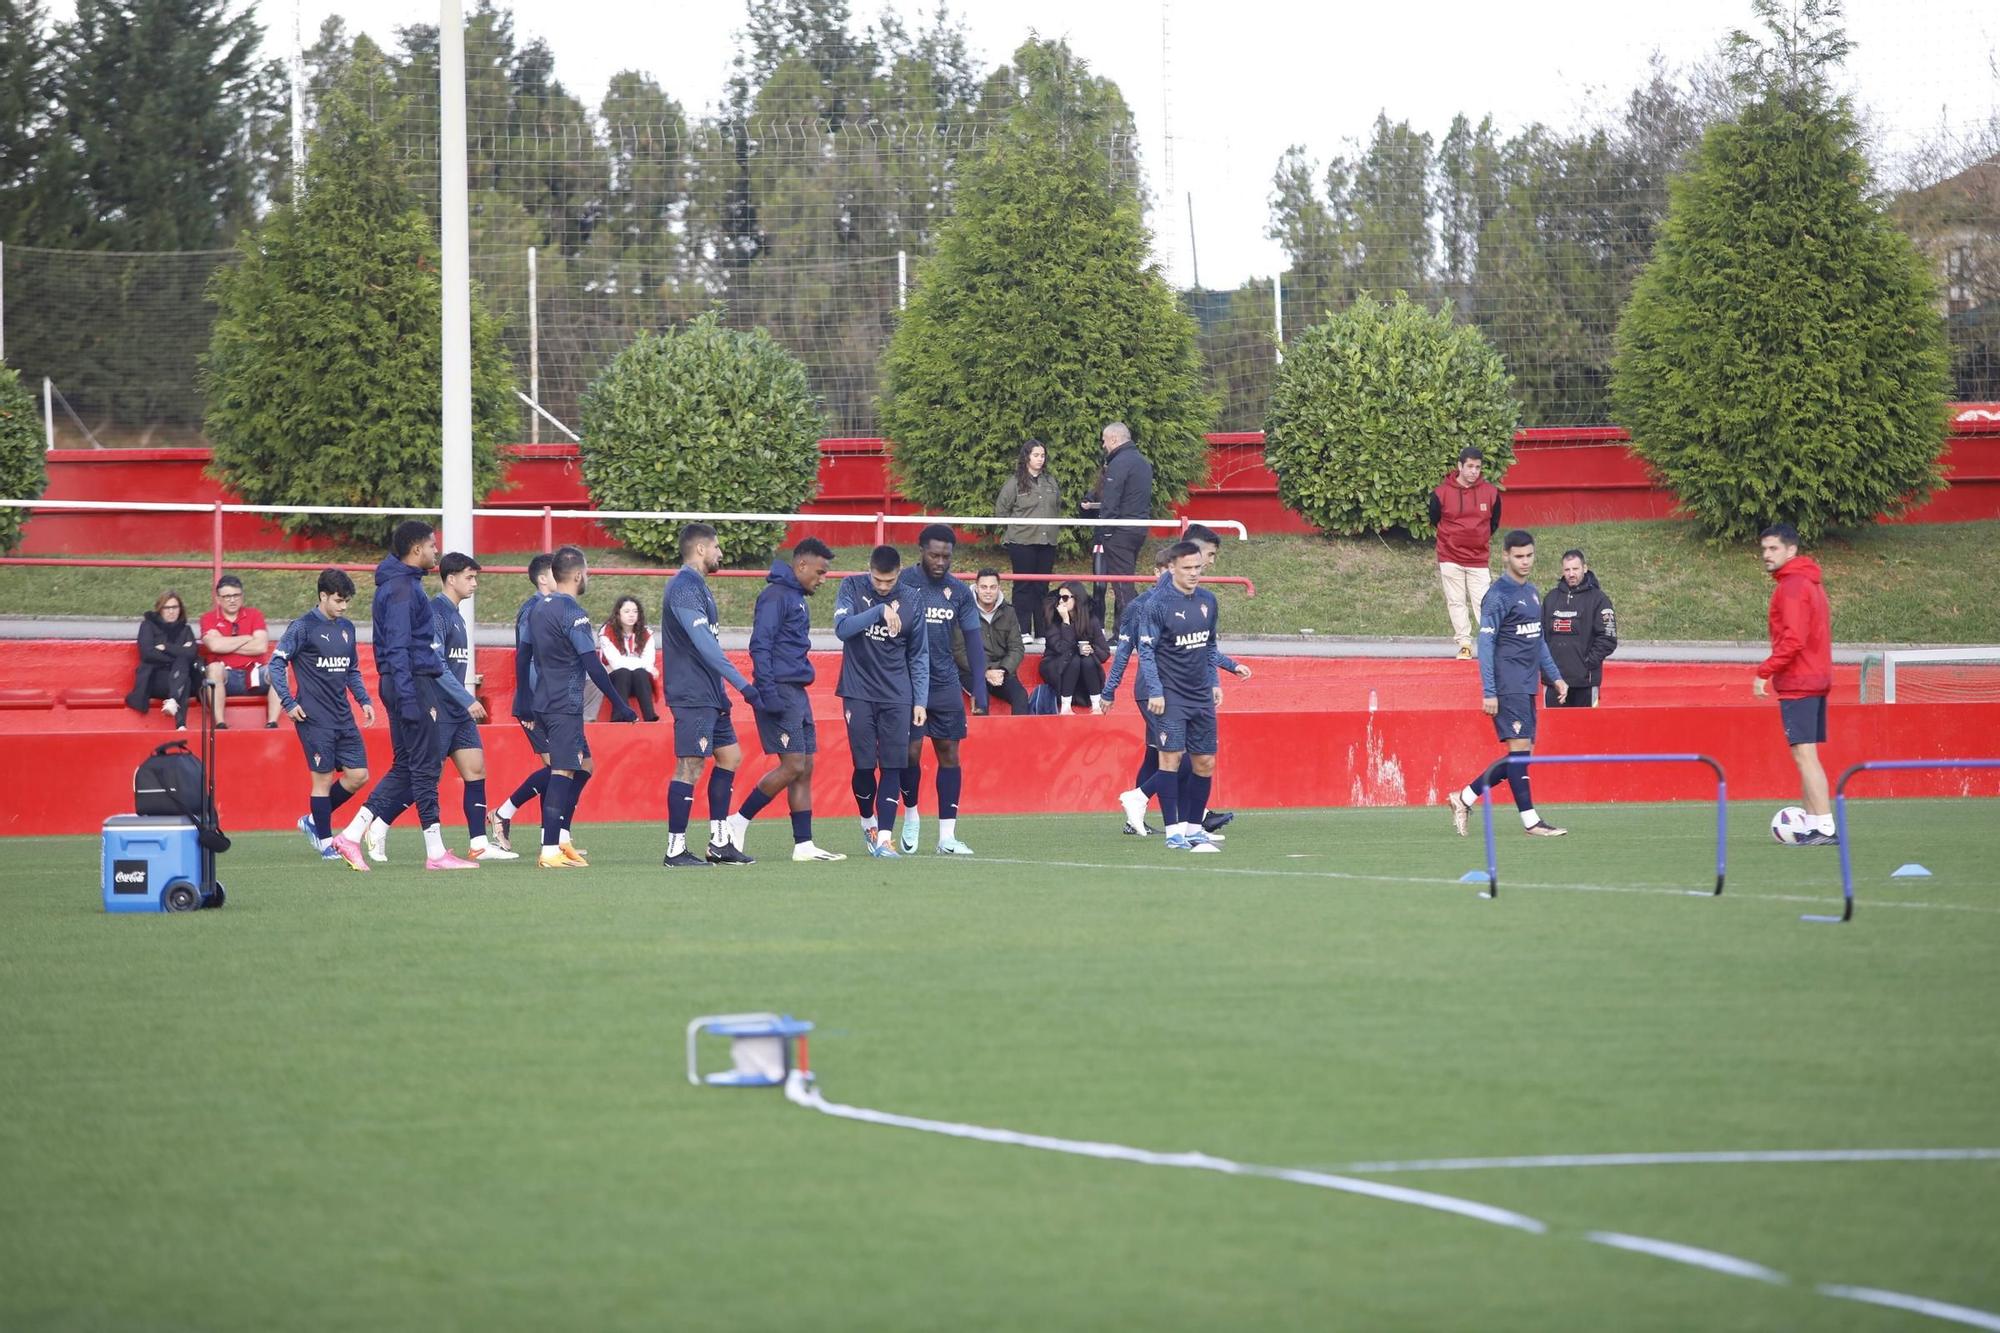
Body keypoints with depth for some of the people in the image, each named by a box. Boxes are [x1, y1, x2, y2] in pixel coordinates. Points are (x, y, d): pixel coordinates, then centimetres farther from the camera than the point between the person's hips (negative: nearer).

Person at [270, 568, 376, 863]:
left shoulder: (347, 628, 13)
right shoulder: (303, 627, -7)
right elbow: (276, 663, -8)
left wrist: (364, 700, 11)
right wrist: (288, 703, -14)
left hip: (343, 717, 7)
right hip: (315, 718, -7)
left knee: (358, 775, 2)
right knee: (323, 778, -4)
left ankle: (314, 821, 19)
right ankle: (325, 841, 5)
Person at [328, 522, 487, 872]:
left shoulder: (405, 584, 18)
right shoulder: (402, 589, -14)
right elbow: (398, 648, -19)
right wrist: (409, 698, -23)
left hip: (409, 684, 10)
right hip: (413, 684, -10)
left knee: (405, 769, 11)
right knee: (425, 768, -5)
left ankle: (351, 835, 8)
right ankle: (436, 853, -2)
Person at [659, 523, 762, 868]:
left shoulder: (696, 586, 18)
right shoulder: (685, 588, -15)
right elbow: (704, 644, -22)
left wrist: (722, 691, 24)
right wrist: (742, 684, -24)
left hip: (709, 695, 11)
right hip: (692, 695, -11)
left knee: (729, 756, 12)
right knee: (690, 765, -9)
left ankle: (719, 844, 14)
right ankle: (675, 850, -6)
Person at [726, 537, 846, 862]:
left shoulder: (797, 598, 19)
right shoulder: (776, 596, -10)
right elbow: (760, 645, -17)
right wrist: (768, 694, -22)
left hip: (797, 692, 10)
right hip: (780, 690, -10)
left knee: (805, 768, 7)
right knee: (793, 766, -12)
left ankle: (803, 845, 7)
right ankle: (738, 821, -2)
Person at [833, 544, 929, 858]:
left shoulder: (912, 599, 3)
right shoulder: (852, 587, -1)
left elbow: (918, 655, 7)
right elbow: (842, 628, -16)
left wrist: (920, 700, 3)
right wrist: (880, 611, -27)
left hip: (897, 696, 1)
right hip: (859, 693, -1)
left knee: (892, 766, -6)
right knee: (864, 766, -1)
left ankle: (884, 837, -7)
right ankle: (868, 821, 25)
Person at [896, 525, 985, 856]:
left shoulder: (959, 591, 5)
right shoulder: (903, 583, -6)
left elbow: (973, 639, 8)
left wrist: (980, 689, 1)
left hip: (946, 684, 3)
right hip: (908, 682, -3)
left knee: (949, 753, 1)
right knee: (911, 750, -6)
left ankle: (947, 836, 4)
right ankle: (911, 816, 21)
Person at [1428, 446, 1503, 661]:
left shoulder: (1490, 492, -3)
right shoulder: (1442, 493, -7)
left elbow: (1494, 523, 12)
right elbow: (1434, 521, 8)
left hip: (1479, 559, 0)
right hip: (1450, 558, 0)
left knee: (1484, 602, -5)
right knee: (1456, 602, 4)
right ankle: (1464, 643, 12)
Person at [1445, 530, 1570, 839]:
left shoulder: (1532, 593, 17)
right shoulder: (1498, 596, -9)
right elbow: (1485, 644, -12)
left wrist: (1554, 677, 20)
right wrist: (1488, 693, -16)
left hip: (1526, 686, 9)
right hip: (1507, 685, -9)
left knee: (1521, 755, 7)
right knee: (1519, 747, -10)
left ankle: (1464, 798, 16)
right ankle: (1530, 820, -7)